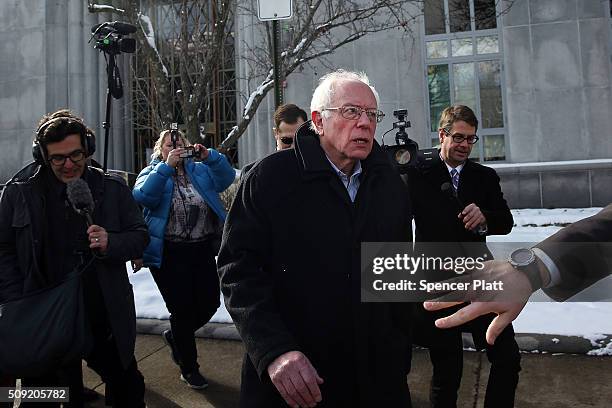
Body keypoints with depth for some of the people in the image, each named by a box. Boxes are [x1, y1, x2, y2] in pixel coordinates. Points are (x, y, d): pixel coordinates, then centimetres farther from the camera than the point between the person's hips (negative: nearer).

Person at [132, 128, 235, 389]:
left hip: (202, 250, 4)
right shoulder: (152, 172, 3)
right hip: (168, 254, -3)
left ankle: (174, 336, 39)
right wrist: (167, 166, -25)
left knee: (209, 304, 9)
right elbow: (143, 196, -19)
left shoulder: (200, 170, 10)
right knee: (183, 310, 4)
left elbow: (226, 177, -7)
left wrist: (209, 156, -21)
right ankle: (189, 368, 26)